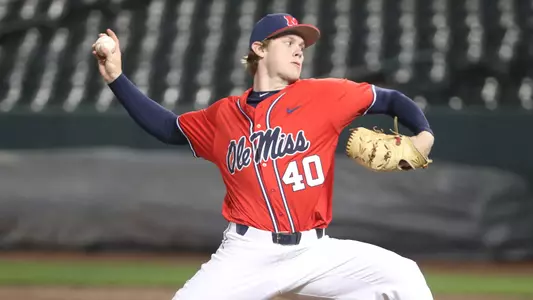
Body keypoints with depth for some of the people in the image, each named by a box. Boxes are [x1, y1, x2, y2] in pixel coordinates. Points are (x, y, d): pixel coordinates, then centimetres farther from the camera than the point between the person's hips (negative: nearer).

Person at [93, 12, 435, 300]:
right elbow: (169, 127, 24)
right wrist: (117, 77, 17)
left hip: (315, 252, 0)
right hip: (247, 254, 0)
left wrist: (424, 135, -9)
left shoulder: (325, 95, 4)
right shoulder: (224, 115, 11)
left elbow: (390, 99, 10)